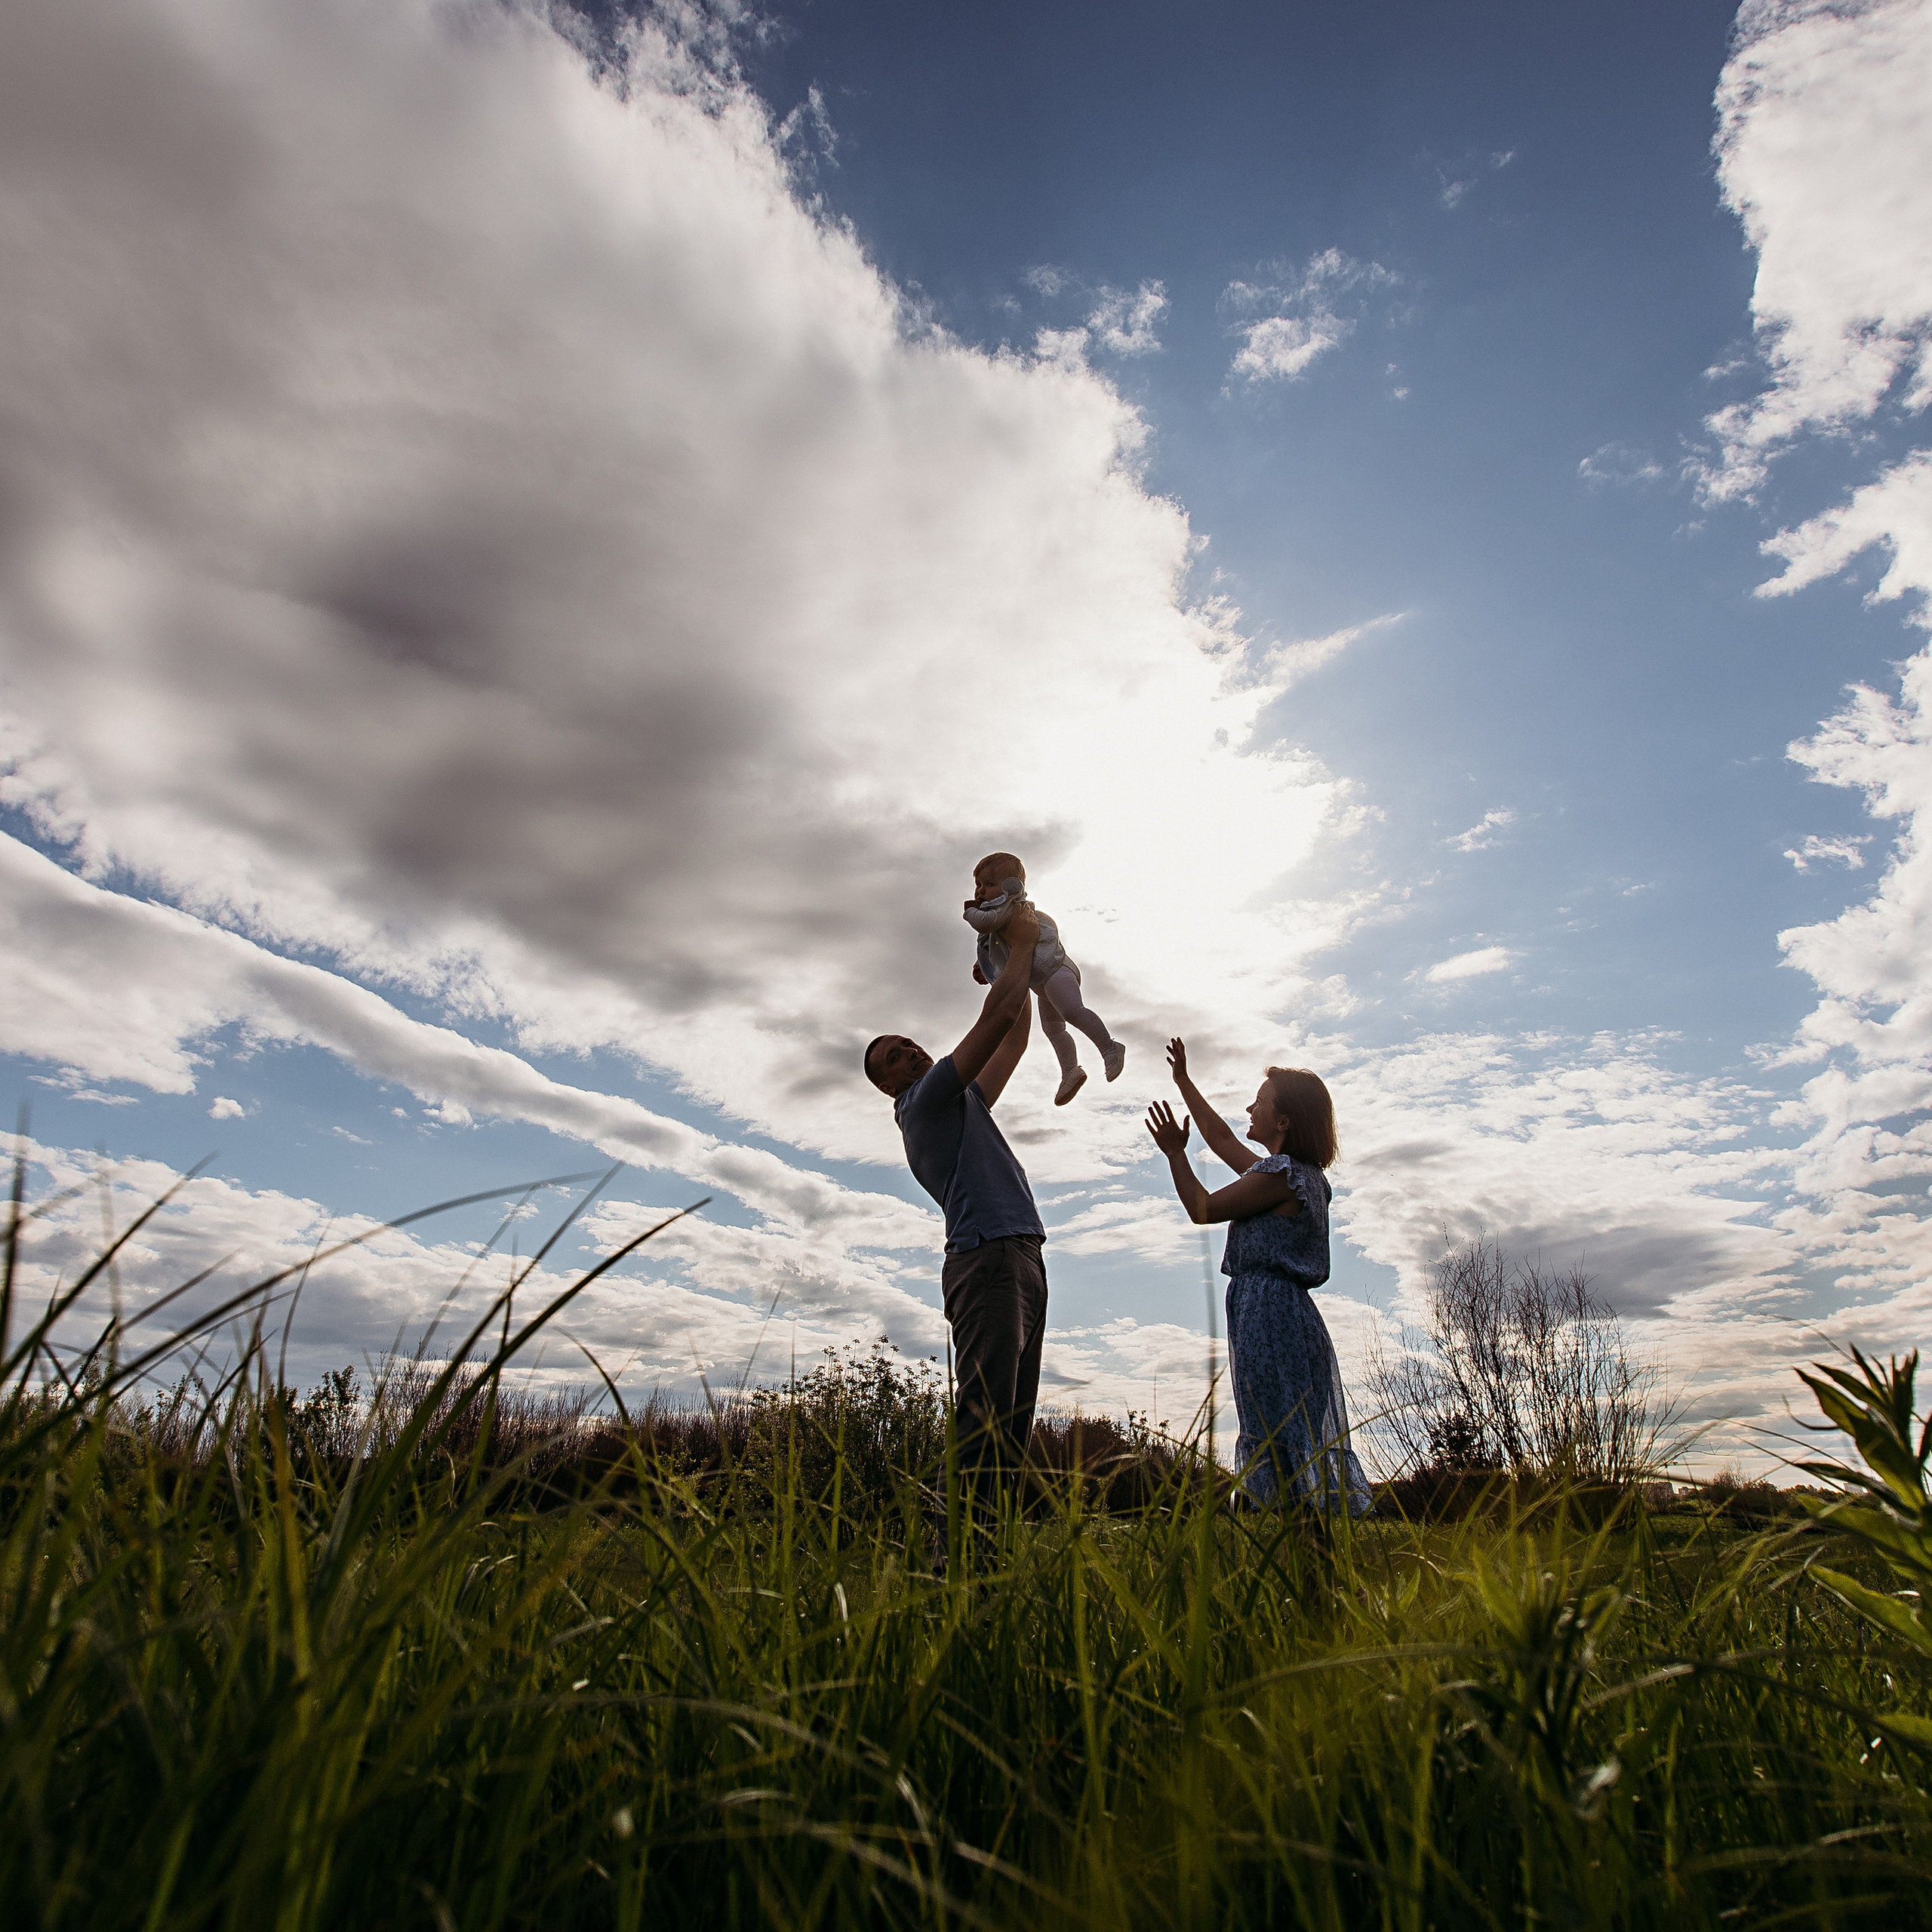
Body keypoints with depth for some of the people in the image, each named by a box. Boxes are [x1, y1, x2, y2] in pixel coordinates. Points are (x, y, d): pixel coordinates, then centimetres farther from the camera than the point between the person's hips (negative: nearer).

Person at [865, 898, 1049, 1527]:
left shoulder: (962, 1104, 30)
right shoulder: (926, 1098, 3)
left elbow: (1015, 1036, 34)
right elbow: (997, 1014, -3)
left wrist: (1019, 957, 33)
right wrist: (1021, 941, 9)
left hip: (1022, 1263, 9)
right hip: (989, 1257, -9)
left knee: (1012, 1426, 3)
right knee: (986, 1416, -16)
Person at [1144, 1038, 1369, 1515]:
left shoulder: (1280, 1172, -12)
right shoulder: (1303, 1174, 18)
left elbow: (1203, 1210, -7)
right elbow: (1223, 1141, 28)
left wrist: (1175, 1152, 4)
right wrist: (1183, 1081, 33)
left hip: (1266, 1311, -10)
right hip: (1294, 1314, 10)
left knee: (1281, 1442, -10)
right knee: (1308, 1444, 9)